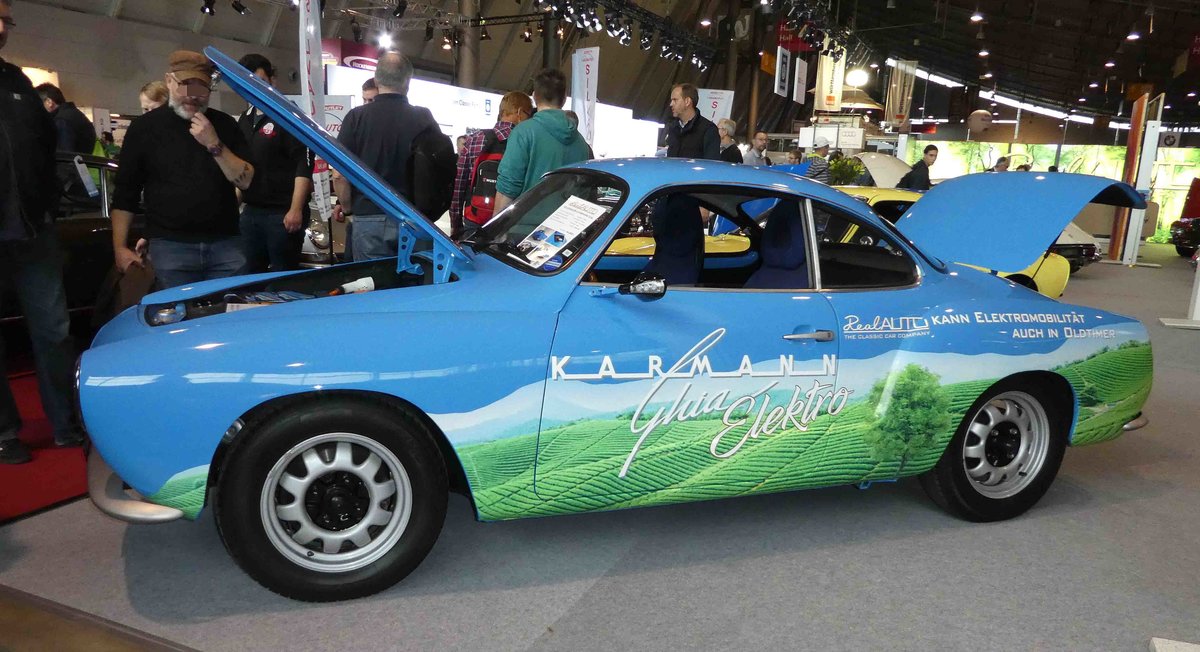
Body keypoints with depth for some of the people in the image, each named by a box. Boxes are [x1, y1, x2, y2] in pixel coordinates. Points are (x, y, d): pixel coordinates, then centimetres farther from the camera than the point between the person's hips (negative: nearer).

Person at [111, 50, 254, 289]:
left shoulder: (224, 124, 8)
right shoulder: (145, 127, 6)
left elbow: (246, 181, 0)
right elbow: (125, 192, 7)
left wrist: (215, 145, -14)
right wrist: (120, 247, 1)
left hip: (225, 244, 1)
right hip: (171, 247, -1)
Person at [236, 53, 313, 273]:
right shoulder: (244, 120, 17)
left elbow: (304, 166, -15)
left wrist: (296, 210, -21)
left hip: (282, 213, -7)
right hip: (250, 211, 8)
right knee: (250, 276, 13)